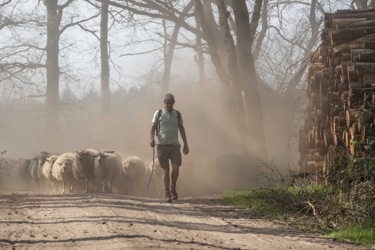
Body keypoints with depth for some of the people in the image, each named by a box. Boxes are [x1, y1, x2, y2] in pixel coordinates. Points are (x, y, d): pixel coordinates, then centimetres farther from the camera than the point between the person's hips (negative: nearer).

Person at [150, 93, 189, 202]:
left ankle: (173, 188, 11)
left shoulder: (177, 114, 11)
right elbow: (153, 128, 1)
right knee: (165, 170, -4)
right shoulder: (158, 113, 4)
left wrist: (185, 144, 9)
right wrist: (151, 139, -18)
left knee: (176, 167, -12)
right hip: (162, 145, -2)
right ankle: (167, 193, 2)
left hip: (175, 145, 2)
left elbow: (181, 129, 14)